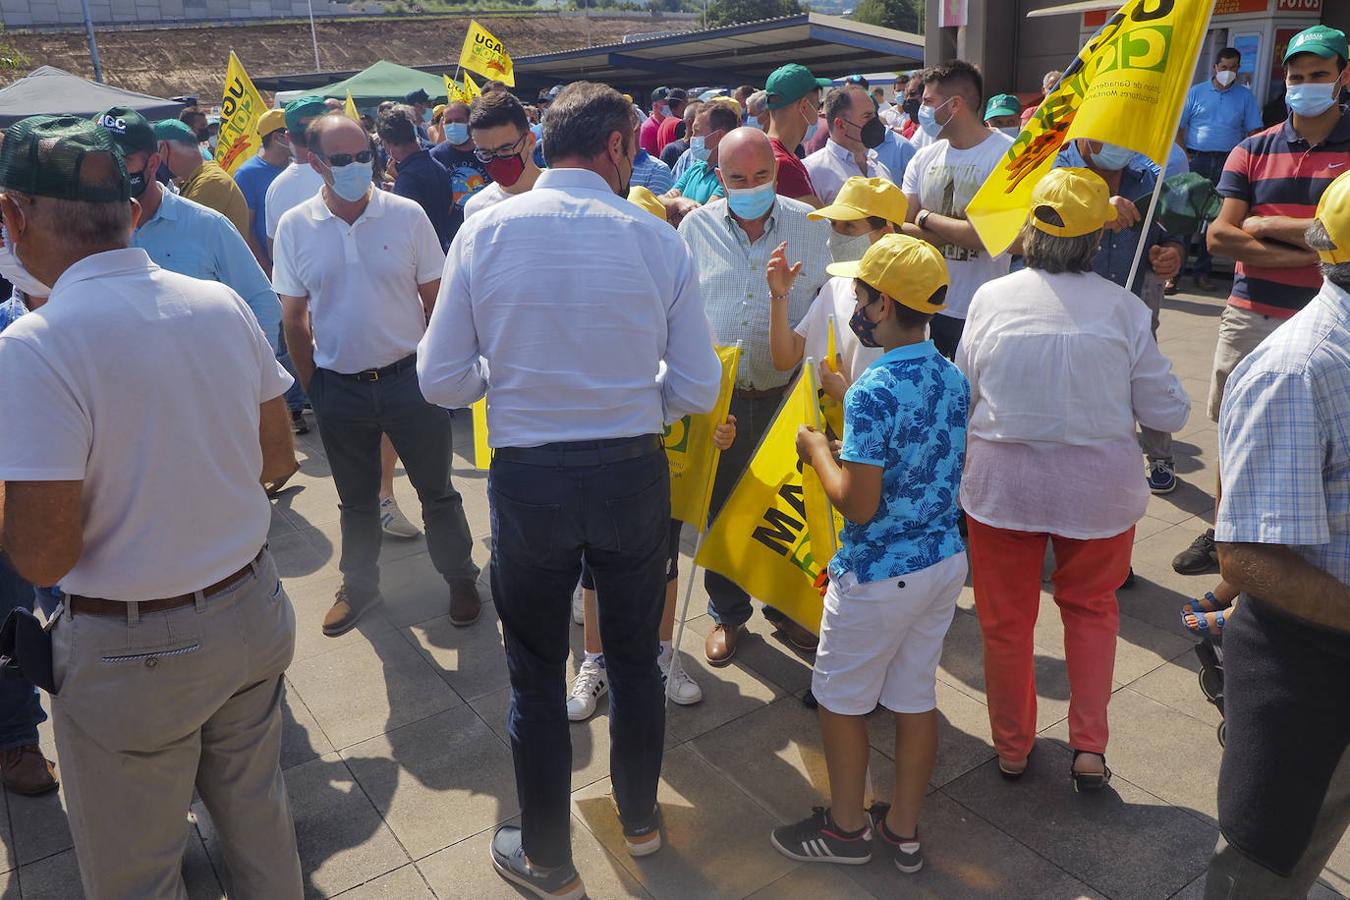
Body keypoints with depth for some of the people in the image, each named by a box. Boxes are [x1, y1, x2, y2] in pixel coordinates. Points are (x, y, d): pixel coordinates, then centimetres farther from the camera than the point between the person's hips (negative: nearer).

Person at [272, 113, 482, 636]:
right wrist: (313, 388, 4)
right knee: (355, 499, 18)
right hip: (339, 388, 2)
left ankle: (460, 578, 28)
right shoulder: (294, 228, -3)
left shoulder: (406, 215, -6)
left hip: (409, 378, -1)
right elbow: (294, 319, 4)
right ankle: (359, 587, 36)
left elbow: (435, 300, 0)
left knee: (436, 489, 10)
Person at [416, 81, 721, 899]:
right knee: (635, 655, 22)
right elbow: (698, 389, -3)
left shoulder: (487, 229, -6)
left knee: (537, 676, 16)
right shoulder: (657, 239, -5)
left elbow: (442, 379, -5)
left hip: (528, 478, -1)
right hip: (634, 471, 2)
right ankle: (640, 817, 45)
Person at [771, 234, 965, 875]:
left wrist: (818, 452, -7)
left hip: (880, 576, -8)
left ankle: (846, 828, 30)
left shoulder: (873, 393, -24)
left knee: (840, 698, 13)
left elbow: (858, 505, -25)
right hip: (945, 559, 8)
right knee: (915, 697, 18)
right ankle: (902, 830, 33)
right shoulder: (954, 379, 1)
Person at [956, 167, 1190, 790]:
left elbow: (961, 397, 1)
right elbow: (1168, 414, -5)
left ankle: (1011, 746, 34)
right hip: (1099, 490, 0)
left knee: (1005, 619, 17)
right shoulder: (1122, 308, -10)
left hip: (1002, 484, 0)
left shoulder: (990, 299, -8)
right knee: (1090, 607, 24)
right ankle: (1089, 748, 24)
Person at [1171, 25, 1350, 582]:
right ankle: (1223, 532, 27)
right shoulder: (1253, 152, 6)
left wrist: (1270, 226, -10)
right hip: (1250, 316, 2)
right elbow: (1219, 236, -5)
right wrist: (1305, 254, -12)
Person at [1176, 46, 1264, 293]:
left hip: (1227, 163, 2)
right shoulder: (1196, 92, 6)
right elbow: (1178, 126, 4)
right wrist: (1184, 156, -7)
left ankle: (1202, 271, 11)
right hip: (1196, 160, -2)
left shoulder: (1245, 96, 10)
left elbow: (1254, 132, 9)